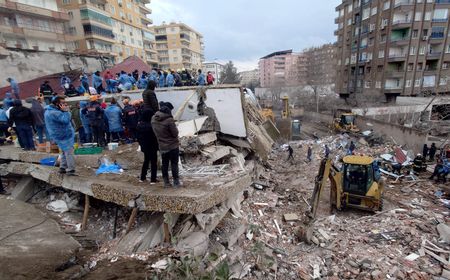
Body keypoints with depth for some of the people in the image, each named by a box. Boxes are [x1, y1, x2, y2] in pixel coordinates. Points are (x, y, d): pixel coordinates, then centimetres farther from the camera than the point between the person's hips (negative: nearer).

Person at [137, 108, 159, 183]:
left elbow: (138, 137, 8)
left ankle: (142, 177, 28)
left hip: (144, 147, 7)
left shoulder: (139, 125, -2)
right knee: (153, 162, 5)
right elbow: (155, 137, -19)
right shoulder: (151, 125, -24)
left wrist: (141, 144, 19)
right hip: (152, 147, -7)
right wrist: (157, 145, -6)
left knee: (146, 161, 22)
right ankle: (153, 179, 10)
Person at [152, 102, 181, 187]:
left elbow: (155, 132, 10)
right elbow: (175, 133, -17)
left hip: (162, 146, 5)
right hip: (173, 146, -5)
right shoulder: (169, 120, -23)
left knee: (164, 164, 14)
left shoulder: (153, 119, -2)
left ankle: (166, 182, 23)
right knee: (174, 163, 6)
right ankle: (176, 182, 15)